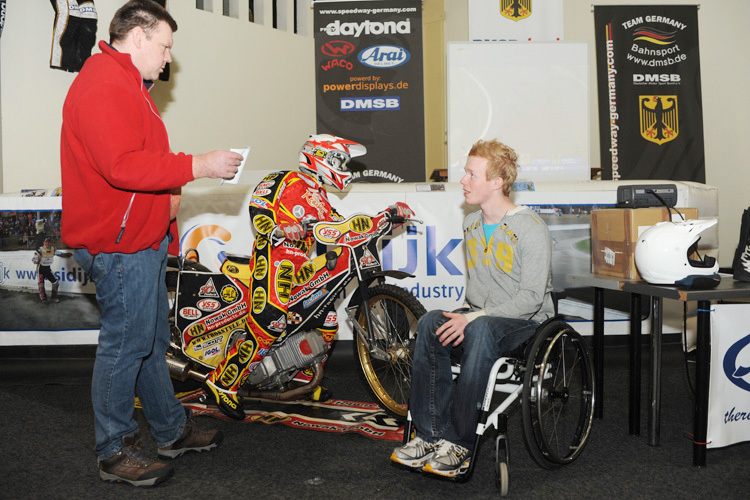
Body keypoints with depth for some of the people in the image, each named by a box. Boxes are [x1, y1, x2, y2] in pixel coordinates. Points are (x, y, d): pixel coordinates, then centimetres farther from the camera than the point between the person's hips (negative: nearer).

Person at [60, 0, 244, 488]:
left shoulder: (126, 84, 19)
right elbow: (123, 166, -28)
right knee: (124, 345, -2)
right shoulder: (104, 86, -18)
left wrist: (166, 195, 14)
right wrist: (198, 165, -26)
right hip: (120, 245, -11)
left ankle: (174, 430, 31)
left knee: (151, 342, 18)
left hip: (143, 240, 11)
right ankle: (115, 453, 12)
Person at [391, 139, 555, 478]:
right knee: (430, 323, -23)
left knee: (481, 331, -38)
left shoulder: (531, 228, -12)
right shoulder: (471, 224, 11)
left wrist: (473, 319, -24)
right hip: (481, 316, 6)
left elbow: (531, 297, -18)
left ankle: (460, 443, -30)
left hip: (527, 321, -6)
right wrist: (466, 315, 0)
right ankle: (431, 434, -24)